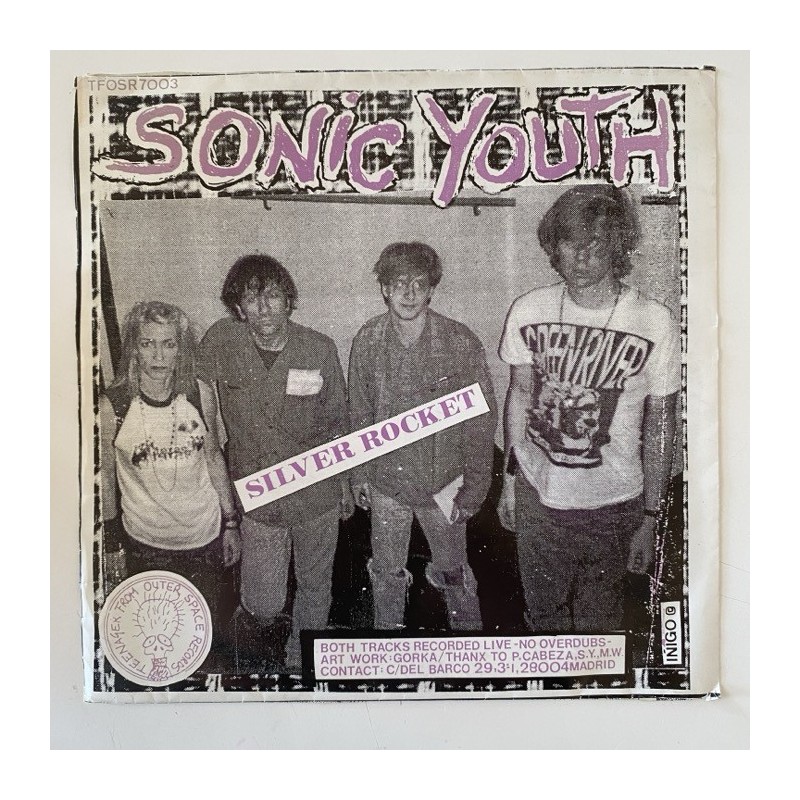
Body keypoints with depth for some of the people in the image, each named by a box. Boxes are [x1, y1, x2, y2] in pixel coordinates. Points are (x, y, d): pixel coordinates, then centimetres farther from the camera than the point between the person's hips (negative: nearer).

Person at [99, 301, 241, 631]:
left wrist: (231, 522, 7)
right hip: (145, 544, -1)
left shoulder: (199, 394, -7)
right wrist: (112, 542, 5)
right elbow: (105, 476, -2)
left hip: (205, 537, 2)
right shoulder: (112, 405, -14)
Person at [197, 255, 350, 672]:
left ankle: (300, 661, 47)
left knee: (315, 585, 19)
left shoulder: (320, 348, -10)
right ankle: (264, 616, 43)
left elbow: (337, 422, 1)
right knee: (263, 605, 5)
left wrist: (345, 484, 8)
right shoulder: (220, 340, -11)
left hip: (317, 492, 1)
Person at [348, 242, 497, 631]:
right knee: (386, 572, 20)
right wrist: (359, 474, 8)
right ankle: (386, 630, 45)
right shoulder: (367, 341, -8)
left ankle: (469, 630, 42)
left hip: (443, 482, -2)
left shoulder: (461, 343, -16)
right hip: (386, 481, 2)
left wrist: (473, 486, -8)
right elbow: (359, 413, 4)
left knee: (453, 572, 16)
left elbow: (483, 419, -9)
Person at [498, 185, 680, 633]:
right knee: (543, 616, 22)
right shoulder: (528, 311, -6)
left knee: (598, 624, 17)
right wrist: (510, 478, 8)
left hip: (612, 507, -2)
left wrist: (650, 520, -4)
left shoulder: (655, 322, -14)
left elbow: (659, 426, -6)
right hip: (536, 496, 2)